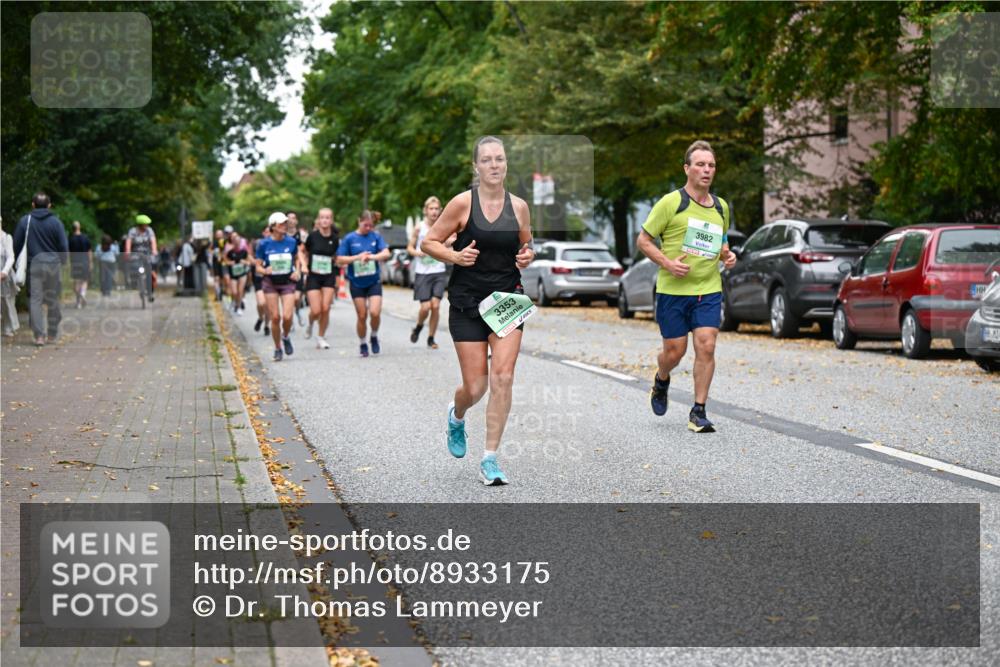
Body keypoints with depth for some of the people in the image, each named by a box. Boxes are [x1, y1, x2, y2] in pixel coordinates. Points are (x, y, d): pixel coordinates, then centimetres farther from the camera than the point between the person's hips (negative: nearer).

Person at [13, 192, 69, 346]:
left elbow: (17, 245, 3)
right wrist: (62, 262, 14)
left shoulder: (25, 221, 1)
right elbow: (64, 246, -2)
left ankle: (39, 335, -12)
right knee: (53, 300, 11)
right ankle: (52, 334, 15)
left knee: (35, 300, -1)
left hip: (34, 264, 0)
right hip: (53, 264, 0)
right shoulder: (55, 222, -2)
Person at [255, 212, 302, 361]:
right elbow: (258, 266, 0)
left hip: (287, 283, 1)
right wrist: (265, 270, -22)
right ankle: (277, 348, 16)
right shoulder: (264, 244, -6)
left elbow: (297, 258, 16)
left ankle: (286, 337, 20)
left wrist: (297, 271, 0)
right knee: (275, 317, -2)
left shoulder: (291, 242, -2)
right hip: (270, 283, -1)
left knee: (287, 317, -13)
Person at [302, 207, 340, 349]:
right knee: (316, 311, -9)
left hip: (329, 277, 1)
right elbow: (302, 251, 6)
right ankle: (310, 324, 27)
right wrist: (304, 265, -6)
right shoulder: (312, 236, -7)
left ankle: (321, 338, 11)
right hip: (313, 276, -1)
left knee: (325, 308, -7)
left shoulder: (335, 238, -3)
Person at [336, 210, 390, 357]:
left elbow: (386, 253, -12)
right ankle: (363, 344, 21)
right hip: (357, 283, 0)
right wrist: (357, 257, -17)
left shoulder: (376, 236, 0)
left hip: (374, 281, 0)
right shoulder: (349, 238, -3)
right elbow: (340, 260, -4)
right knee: (362, 316, 2)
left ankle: (374, 337, 14)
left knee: (375, 312, -14)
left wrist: (371, 256, -29)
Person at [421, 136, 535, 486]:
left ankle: (490, 459, -3)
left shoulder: (519, 206, 4)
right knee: (476, 387, -1)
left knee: (502, 377, -13)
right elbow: (428, 242, -1)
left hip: (508, 299, 2)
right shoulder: (463, 203, -6)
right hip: (467, 303, -2)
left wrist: (528, 256, -2)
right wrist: (455, 256, -18)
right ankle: (456, 416, 38)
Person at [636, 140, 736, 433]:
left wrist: (727, 255, 5)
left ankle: (698, 412, 0)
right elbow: (644, 240, -2)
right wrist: (667, 263, -16)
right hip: (673, 289, -3)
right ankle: (661, 382, 38)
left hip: (709, 290, 3)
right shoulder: (671, 203, -7)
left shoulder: (721, 207, 11)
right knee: (674, 351, 3)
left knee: (706, 347, -9)